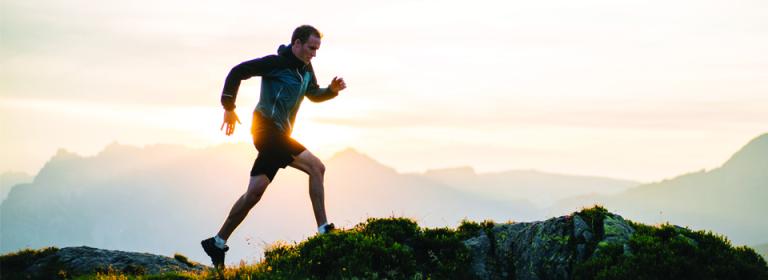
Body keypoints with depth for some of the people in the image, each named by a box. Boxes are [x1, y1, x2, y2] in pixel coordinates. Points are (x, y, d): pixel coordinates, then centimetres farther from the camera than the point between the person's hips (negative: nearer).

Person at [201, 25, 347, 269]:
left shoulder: (306, 70, 16)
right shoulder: (275, 63, -10)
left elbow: (314, 95, 31)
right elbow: (238, 72, -9)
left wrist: (332, 90, 11)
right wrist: (229, 107, -10)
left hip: (278, 136, 9)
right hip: (268, 129, -9)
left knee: (255, 192, 4)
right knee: (316, 167, -18)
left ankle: (217, 243, 9)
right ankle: (323, 229, -18)